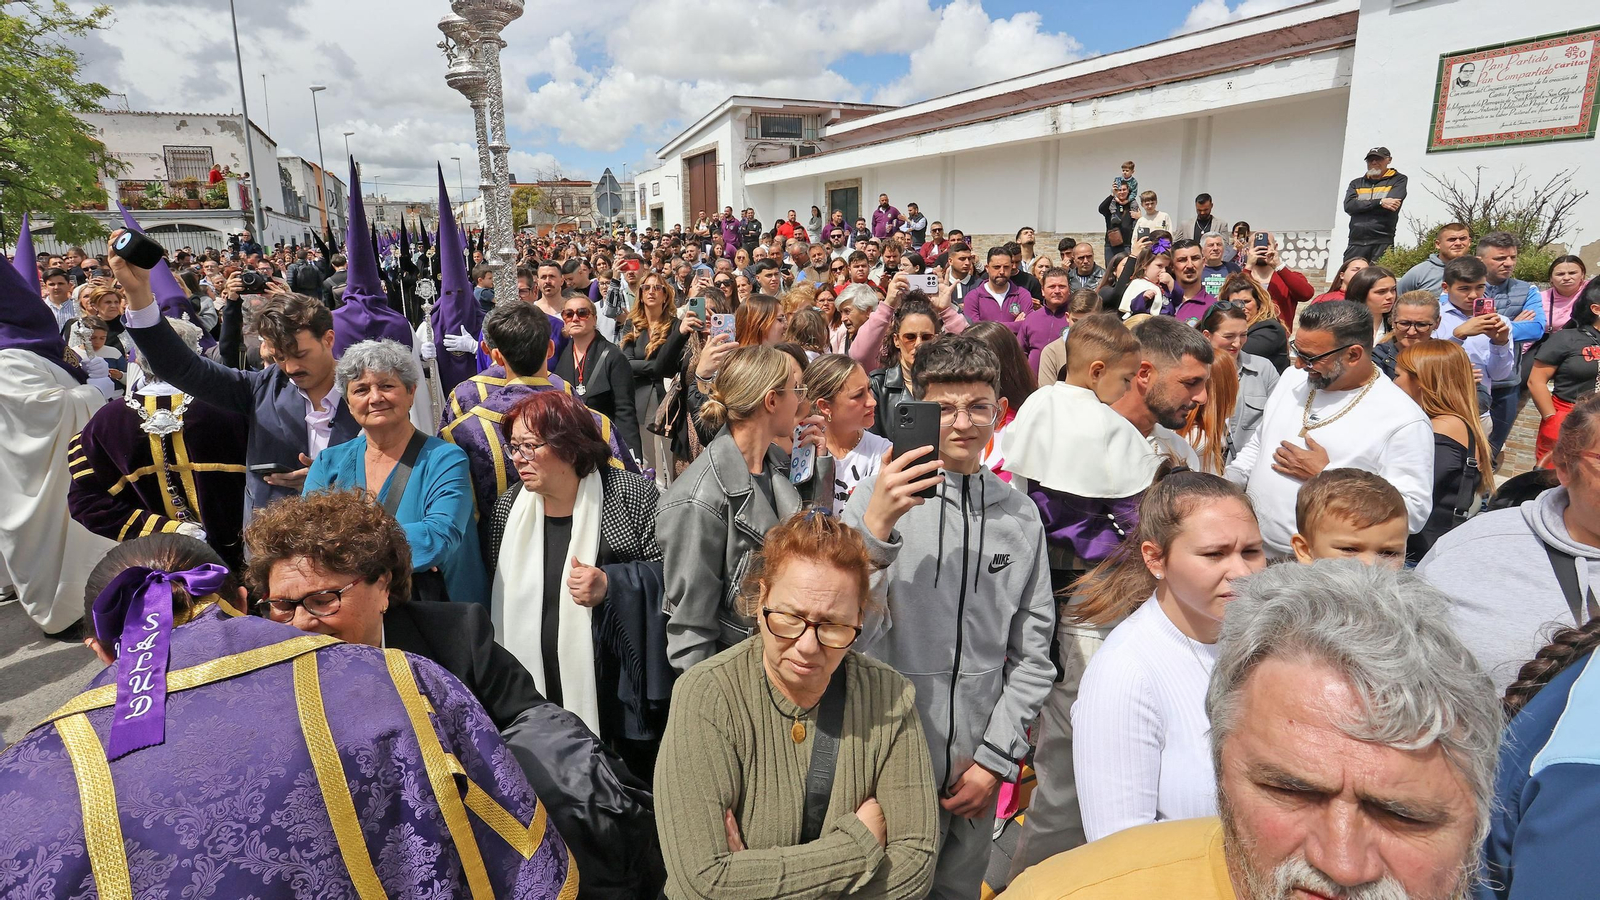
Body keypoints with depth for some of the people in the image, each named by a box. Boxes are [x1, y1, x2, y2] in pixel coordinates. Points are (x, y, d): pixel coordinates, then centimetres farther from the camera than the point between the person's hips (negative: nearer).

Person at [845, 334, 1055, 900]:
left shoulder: (1020, 517, 0)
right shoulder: (879, 498, -11)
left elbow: (1031, 655, 4)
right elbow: (855, 635, -19)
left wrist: (996, 759, -1)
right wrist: (874, 529, -32)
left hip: (978, 768, 4)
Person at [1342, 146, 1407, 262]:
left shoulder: (1398, 180, 9)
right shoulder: (1356, 183, 18)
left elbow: (1391, 205, -8)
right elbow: (1348, 206, -1)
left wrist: (1361, 205, -1)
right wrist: (1379, 202, -9)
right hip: (1356, 242, 3)